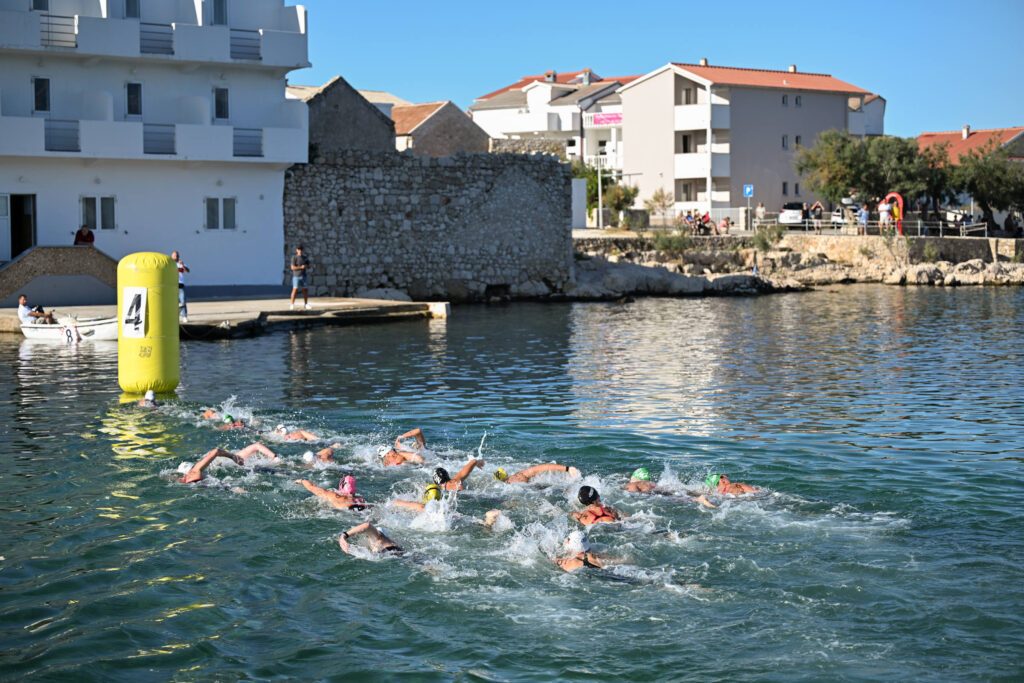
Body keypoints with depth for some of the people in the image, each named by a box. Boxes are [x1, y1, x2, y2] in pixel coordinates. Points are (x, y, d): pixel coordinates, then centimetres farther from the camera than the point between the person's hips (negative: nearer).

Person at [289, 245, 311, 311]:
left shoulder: (305, 257, 11)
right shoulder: (294, 258, -6)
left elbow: (308, 267, 15)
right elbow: (293, 267, -13)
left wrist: (306, 266, -9)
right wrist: (301, 267, -22)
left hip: (303, 276, 5)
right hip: (296, 276, -5)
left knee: (305, 290, 5)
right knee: (295, 289, -11)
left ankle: (305, 304, 16)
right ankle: (292, 305, -9)